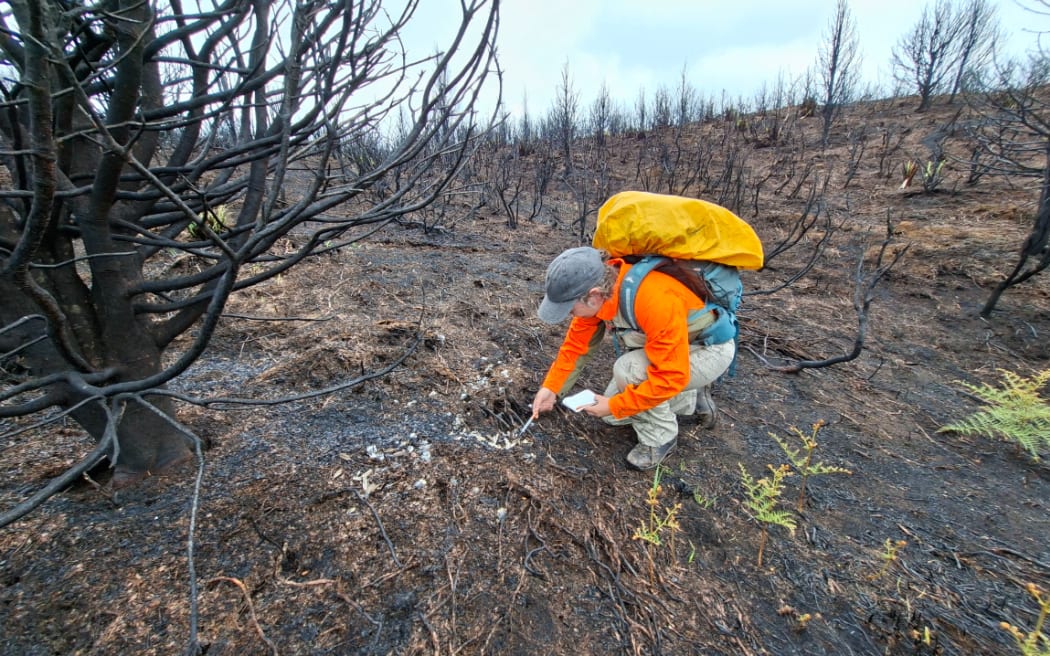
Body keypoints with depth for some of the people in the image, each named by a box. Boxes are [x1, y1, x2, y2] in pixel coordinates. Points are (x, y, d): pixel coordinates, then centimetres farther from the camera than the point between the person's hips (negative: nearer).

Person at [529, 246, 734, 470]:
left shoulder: (655, 300, -40)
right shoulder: (596, 286, -17)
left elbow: (671, 376, -35)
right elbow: (577, 342, -4)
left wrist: (614, 406, -26)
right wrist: (551, 387, -6)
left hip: (710, 349, -7)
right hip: (670, 351, 7)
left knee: (627, 369, -31)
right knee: (612, 414, 4)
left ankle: (660, 436, -5)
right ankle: (694, 399, 19)